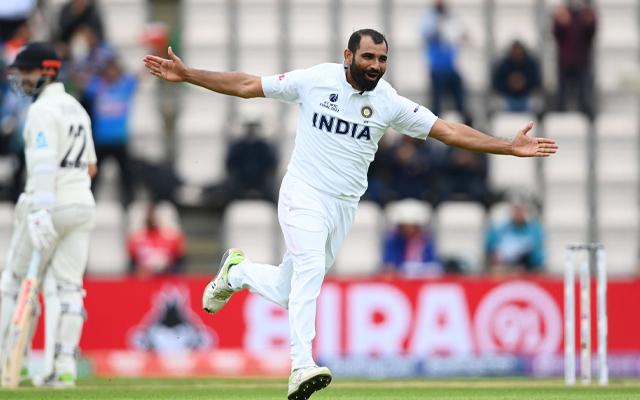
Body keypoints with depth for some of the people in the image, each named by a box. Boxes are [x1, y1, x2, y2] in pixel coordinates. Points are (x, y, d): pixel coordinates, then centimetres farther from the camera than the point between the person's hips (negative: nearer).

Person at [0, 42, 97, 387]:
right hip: (82, 205, 8)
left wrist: (40, 211, -29)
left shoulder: (43, 110, -11)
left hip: (50, 204, -8)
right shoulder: (76, 108, 17)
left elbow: (44, 162, -22)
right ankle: (63, 365, -8)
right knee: (66, 287, 2)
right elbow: (90, 167, 23)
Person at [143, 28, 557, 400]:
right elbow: (247, 85, 0)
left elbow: (447, 130, -2)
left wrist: (508, 147, -10)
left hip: (344, 206, 4)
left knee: (287, 291, 6)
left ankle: (237, 271, 38)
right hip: (304, 194, -4)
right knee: (310, 267, -27)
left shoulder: (390, 103, -1)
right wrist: (187, 75, -5)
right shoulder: (315, 80, -6)